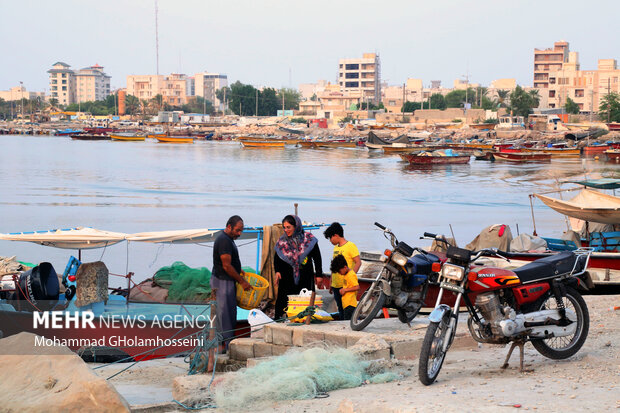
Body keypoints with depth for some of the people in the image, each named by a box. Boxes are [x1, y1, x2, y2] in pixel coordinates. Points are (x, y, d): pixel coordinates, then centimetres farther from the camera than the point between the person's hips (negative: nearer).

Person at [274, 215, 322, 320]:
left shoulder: (309, 239, 0)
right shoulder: (282, 241, 7)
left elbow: (317, 258, 6)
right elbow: (277, 258, 13)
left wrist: (318, 275, 3)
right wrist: (277, 271, -4)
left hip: (305, 279, -1)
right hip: (287, 279, 1)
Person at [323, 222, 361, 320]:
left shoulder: (350, 246, -7)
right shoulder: (336, 247, 16)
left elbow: (358, 262, -12)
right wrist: (331, 283, 21)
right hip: (336, 286, 8)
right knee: (341, 310, 11)